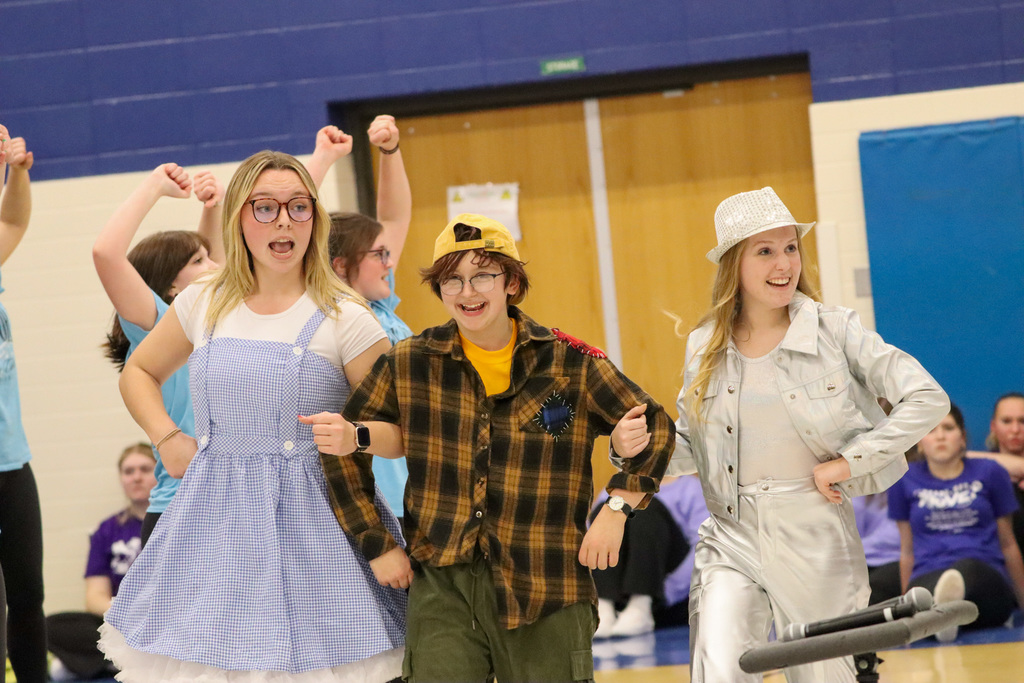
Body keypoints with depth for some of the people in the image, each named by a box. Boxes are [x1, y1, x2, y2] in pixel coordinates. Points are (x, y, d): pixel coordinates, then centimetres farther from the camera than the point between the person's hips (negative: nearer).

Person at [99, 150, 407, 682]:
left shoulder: (344, 319, -4)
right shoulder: (204, 304, 7)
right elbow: (138, 372, 23)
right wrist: (167, 438, 9)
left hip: (311, 517, -3)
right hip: (215, 515, 3)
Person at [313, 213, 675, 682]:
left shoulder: (570, 363, -1)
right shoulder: (409, 364, 2)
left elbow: (654, 427, 9)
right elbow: (342, 450, 11)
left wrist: (617, 508, -2)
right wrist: (375, 543, 3)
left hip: (546, 593, 0)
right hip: (441, 588, 0)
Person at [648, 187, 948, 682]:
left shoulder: (834, 330, -6)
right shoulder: (704, 347, 3)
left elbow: (927, 399, -9)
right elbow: (689, 449, 12)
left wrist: (850, 460, -13)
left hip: (816, 542, -1)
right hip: (731, 540, 2)